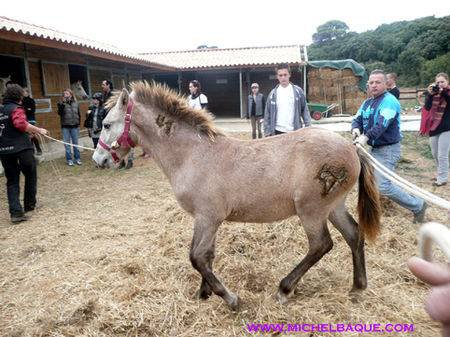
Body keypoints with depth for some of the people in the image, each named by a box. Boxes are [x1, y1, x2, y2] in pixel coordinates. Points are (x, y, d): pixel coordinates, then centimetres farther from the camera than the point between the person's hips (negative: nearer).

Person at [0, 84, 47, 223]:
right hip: (21, 148, -6)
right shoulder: (16, 108, -7)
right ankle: (29, 205, 24)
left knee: (12, 181, 8)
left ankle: (16, 212, -1)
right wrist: (38, 130, -17)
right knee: (30, 176, 15)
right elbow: (21, 124, -24)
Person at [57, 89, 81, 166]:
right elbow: (60, 113, -15)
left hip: (75, 126, 1)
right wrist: (63, 103, -22)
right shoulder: (61, 103, 0)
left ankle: (77, 158, 16)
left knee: (75, 143, 8)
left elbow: (79, 114, 13)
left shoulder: (76, 103, 6)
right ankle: (69, 159, 11)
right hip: (65, 127, -1)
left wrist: (78, 124, 9)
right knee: (67, 144, 4)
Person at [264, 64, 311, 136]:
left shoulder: (297, 91, 1)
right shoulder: (273, 93, 3)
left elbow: (305, 110, 3)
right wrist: (267, 132, 0)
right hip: (278, 132, 1)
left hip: (294, 132, 0)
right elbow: (267, 114, 5)